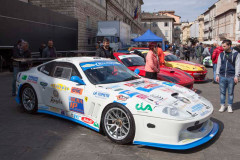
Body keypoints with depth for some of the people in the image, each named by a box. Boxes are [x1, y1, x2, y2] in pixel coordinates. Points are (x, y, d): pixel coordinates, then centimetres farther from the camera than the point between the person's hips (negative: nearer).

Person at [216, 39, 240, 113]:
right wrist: (217, 75, 6)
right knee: (222, 92, 6)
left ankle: (229, 106, 18)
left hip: (231, 77, -2)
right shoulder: (221, 54, 8)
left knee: (230, 93, 6)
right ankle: (222, 105, 16)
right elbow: (218, 65, 12)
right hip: (222, 76, 2)